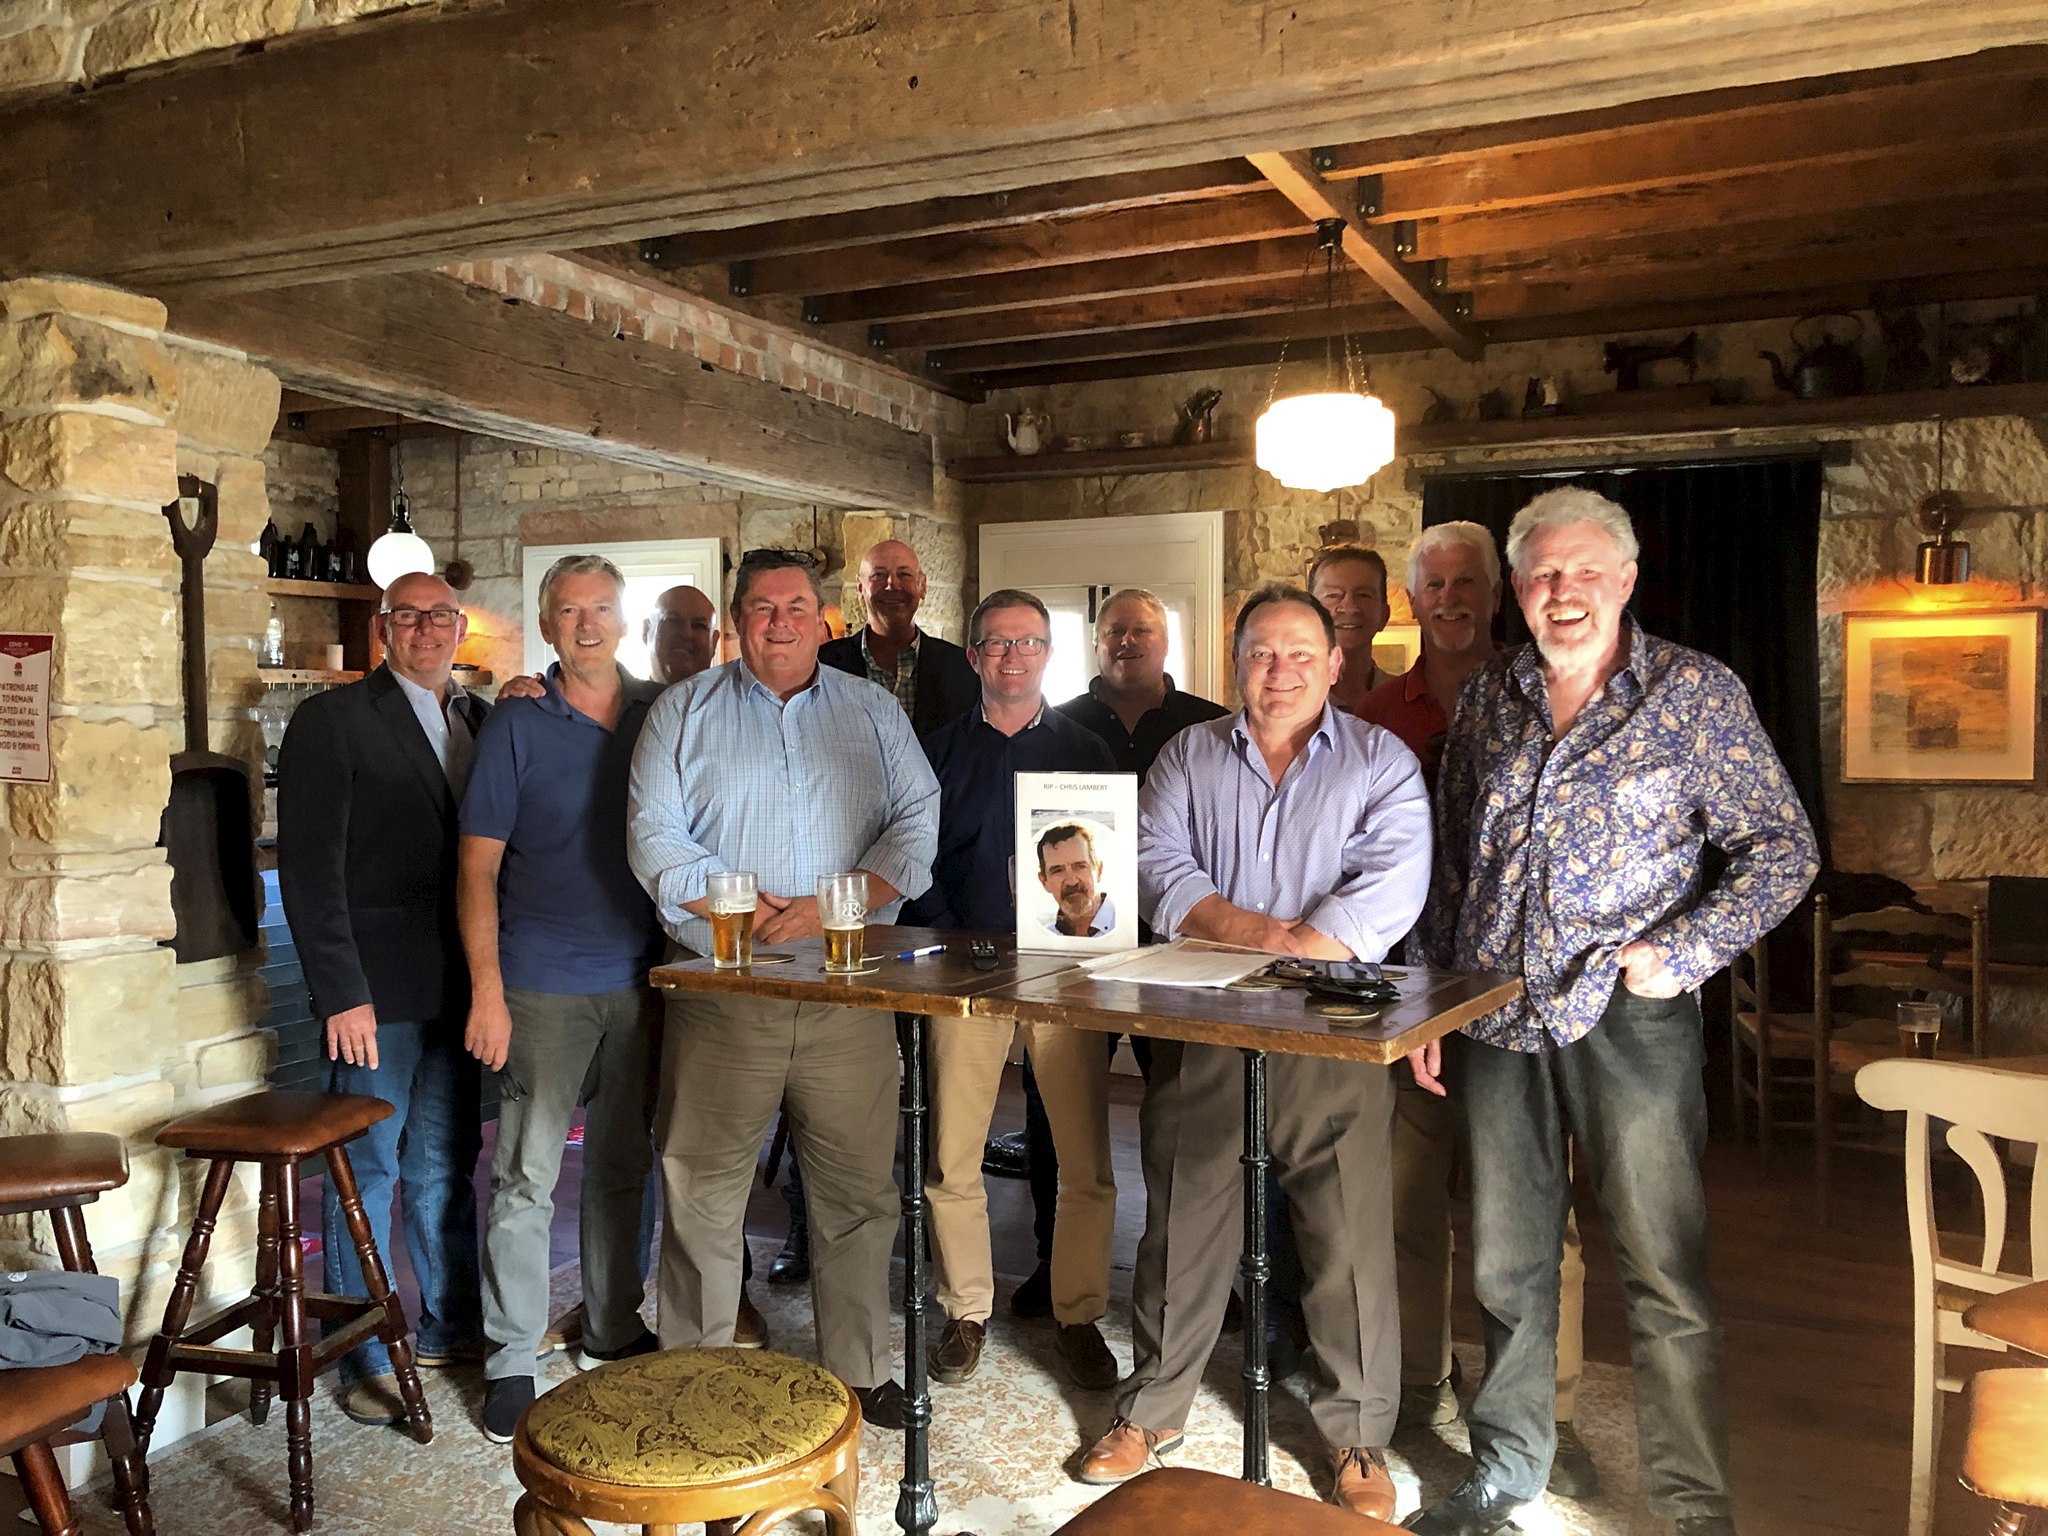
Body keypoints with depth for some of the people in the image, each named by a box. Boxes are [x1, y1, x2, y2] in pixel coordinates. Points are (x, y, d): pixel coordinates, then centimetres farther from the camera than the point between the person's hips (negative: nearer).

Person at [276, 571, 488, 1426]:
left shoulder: (480, 720, 13)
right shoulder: (332, 721, -4)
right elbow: (310, 869, -10)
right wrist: (342, 993, -13)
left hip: (458, 987, 5)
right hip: (378, 991, -5)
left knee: (445, 1164, 14)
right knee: (366, 1170, 4)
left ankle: (447, 1329, 28)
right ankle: (363, 1361, 17)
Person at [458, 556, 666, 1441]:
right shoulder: (516, 726, -3)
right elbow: (478, 866, -4)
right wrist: (487, 990, -12)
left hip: (640, 977, 4)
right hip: (543, 984, -3)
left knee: (622, 1167, 14)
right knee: (526, 1176, -1)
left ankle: (612, 1330, 30)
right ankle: (509, 1361, 12)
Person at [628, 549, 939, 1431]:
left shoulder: (873, 712, 12)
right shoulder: (684, 713, 9)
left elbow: (917, 823, 1)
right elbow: (655, 838, 0)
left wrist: (830, 906, -13)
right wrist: (748, 912, -13)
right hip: (720, 990, -1)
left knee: (859, 1192, 6)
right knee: (700, 1194, 4)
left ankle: (859, 1372, 22)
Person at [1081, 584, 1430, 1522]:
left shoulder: (1381, 763, 2)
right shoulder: (1189, 756, 10)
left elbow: (1390, 889, -11)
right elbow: (1158, 867, -3)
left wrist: (1289, 952, -20)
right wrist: (1254, 932, -17)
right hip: (1199, 1036, 2)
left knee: (1350, 1241, 3)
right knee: (1180, 1225, 12)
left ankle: (1357, 1438, 22)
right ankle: (1153, 1409, 30)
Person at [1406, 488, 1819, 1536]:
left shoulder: (1696, 693, -2)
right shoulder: (1486, 701, 9)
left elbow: (1783, 847, -1)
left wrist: (1685, 948, -13)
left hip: (1626, 1016, -4)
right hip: (1495, 1014, 4)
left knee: (1664, 1272, 2)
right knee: (1507, 1263, 14)